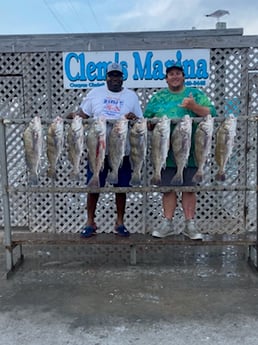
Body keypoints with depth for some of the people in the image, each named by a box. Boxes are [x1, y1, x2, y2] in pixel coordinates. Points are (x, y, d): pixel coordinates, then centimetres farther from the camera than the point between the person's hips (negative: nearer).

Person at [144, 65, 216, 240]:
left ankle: (190, 224, 12)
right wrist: (150, 124, -7)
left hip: (189, 151, -1)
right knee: (168, 187, 6)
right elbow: (146, 120, 15)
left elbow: (212, 112, 0)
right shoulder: (158, 97, 15)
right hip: (165, 151, 2)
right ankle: (168, 223, 16)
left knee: (189, 187, 3)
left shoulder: (196, 94, 10)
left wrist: (194, 107, -15)